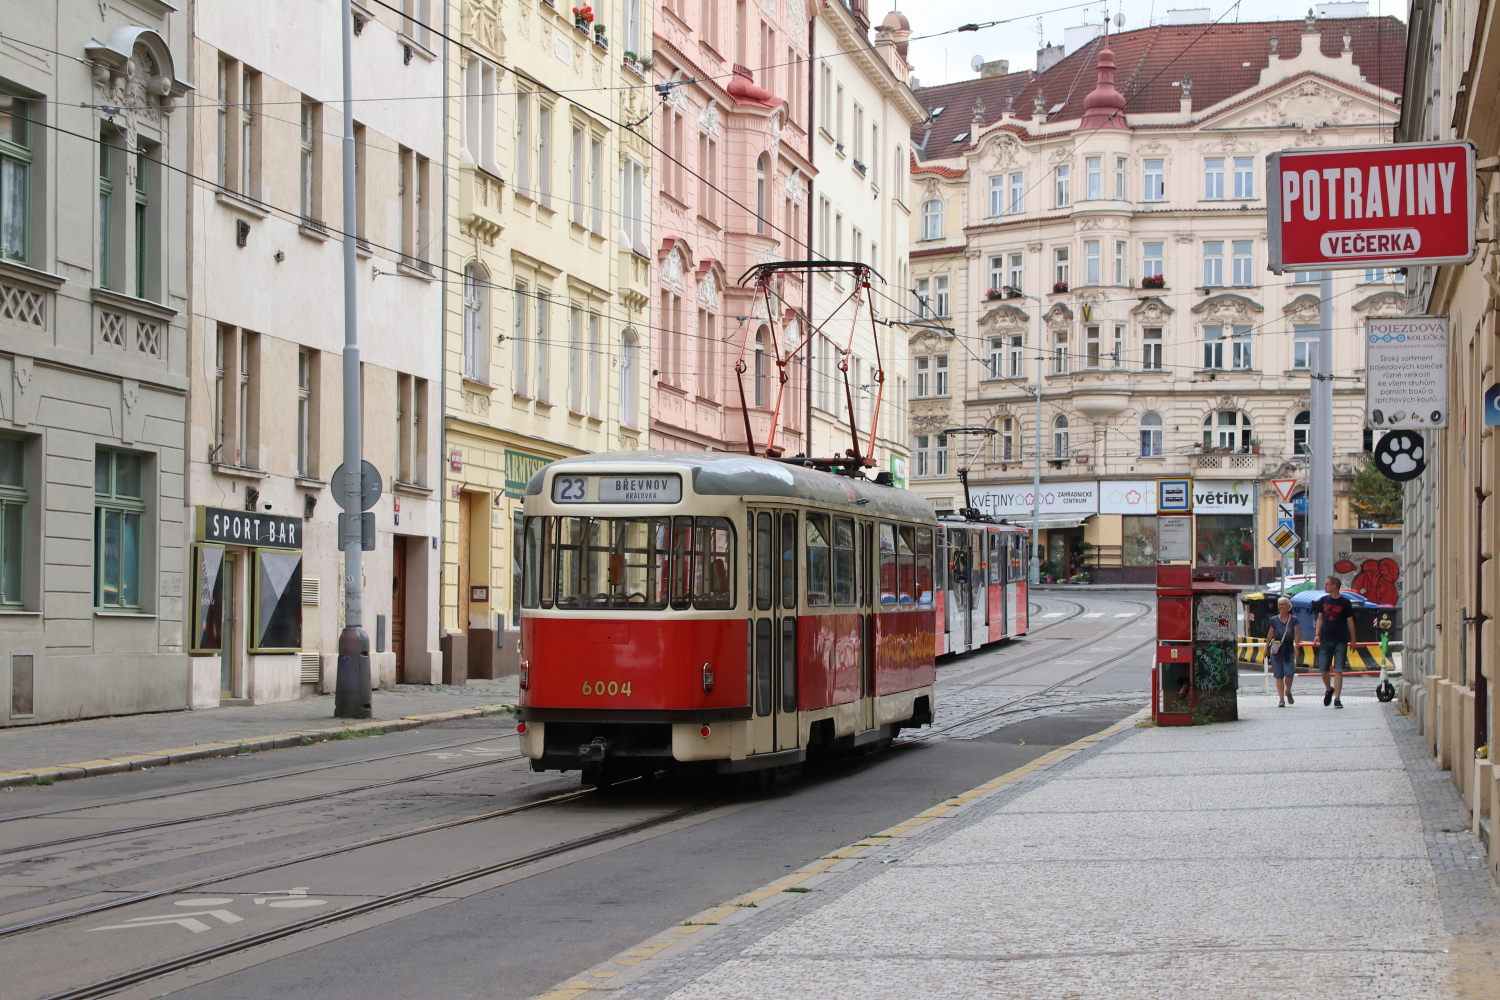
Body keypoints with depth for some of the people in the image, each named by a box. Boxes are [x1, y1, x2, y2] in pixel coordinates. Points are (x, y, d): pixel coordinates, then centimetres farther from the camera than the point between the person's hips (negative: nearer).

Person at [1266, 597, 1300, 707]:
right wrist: (1266, 649, 10)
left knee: (1289, 672, -12)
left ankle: (1288, 692, 17)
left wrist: (1296, 647, -13)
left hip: (1288, 649, -1)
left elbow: (1297, 635, 0)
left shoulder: (1294, 620, 6)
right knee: (1279, 675, -1)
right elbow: (1269, 635, 10)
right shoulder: (1274, 620, 7)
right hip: (1276, 649, 1)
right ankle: (1281, 699, 3)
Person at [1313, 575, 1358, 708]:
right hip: (1325, 640, 3)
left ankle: (1337, 698, -3)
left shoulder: (1345, 602, -2)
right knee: (1322, 669, 4)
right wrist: (1317, 634, 2)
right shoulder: (1323, 601, 8)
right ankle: (1328, 689, 31)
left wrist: (1353, 640, 4)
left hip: (1341, 641, -3)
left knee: (1338, 670, -5)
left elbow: (1350, 621, 3)